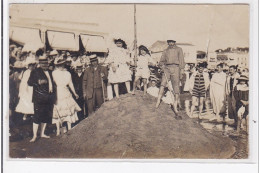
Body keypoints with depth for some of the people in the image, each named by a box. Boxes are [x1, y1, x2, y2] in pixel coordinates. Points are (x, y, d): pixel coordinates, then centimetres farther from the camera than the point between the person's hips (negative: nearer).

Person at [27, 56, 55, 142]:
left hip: (49, 98, 6)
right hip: (39, 98, -6)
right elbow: (29, 82, -6)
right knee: (37, 115, -10)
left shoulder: (49, 72, 17)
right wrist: (38, 82, -20)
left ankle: (42, 133, 21)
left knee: (46, 116, 9)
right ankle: (34, 135, -5)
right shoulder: (35, 72, -1)